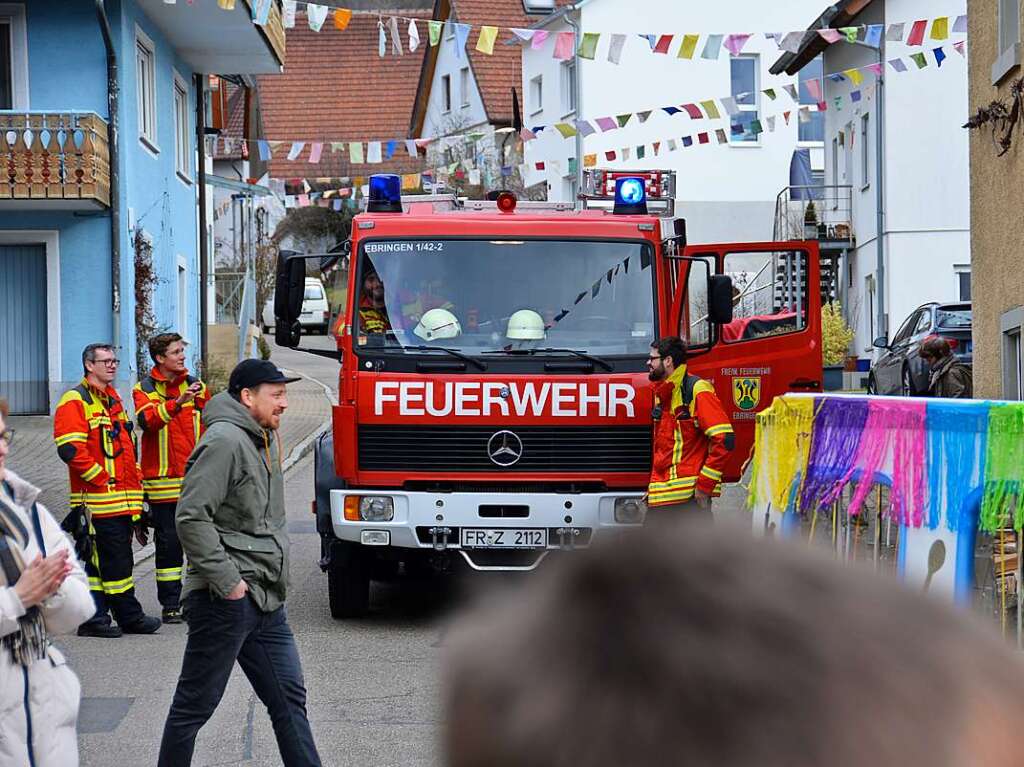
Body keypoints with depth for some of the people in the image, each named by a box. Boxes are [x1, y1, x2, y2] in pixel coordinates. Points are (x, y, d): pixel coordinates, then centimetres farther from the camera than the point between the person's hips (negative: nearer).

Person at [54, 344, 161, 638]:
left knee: (99, 560, 9)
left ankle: (92, 618, 12)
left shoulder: (112, 399, 20)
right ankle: (129, 616, 1)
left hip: (122, 499, 9)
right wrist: (102, 478, -17)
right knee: (115, 559, -5)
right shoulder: (75, 401, -9)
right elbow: (70, 449, -19)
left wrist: (135, 479, 19)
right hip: (99, 499, -9)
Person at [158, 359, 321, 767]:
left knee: (288, 698, 10)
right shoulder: (224, 441, -15)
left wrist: (275, 577, 17)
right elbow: (192, 518, -22)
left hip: (265, 601, 10)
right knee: (195, 704, 0)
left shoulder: (266, 440, 15)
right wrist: (227, 581, -20)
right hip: (225, 602, -10)